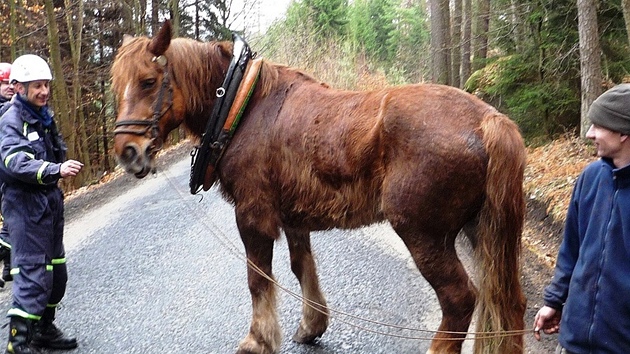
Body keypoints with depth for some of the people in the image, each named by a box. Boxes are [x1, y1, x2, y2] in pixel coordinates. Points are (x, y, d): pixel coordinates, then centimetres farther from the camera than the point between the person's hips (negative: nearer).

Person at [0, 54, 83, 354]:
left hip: (50, 201, 9)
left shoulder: (44, 117, 12)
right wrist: (56, 170, -44)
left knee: (56, 272, 15)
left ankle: (44, 329, 30)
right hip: (25, 205, -9)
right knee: (33, 274, -10)